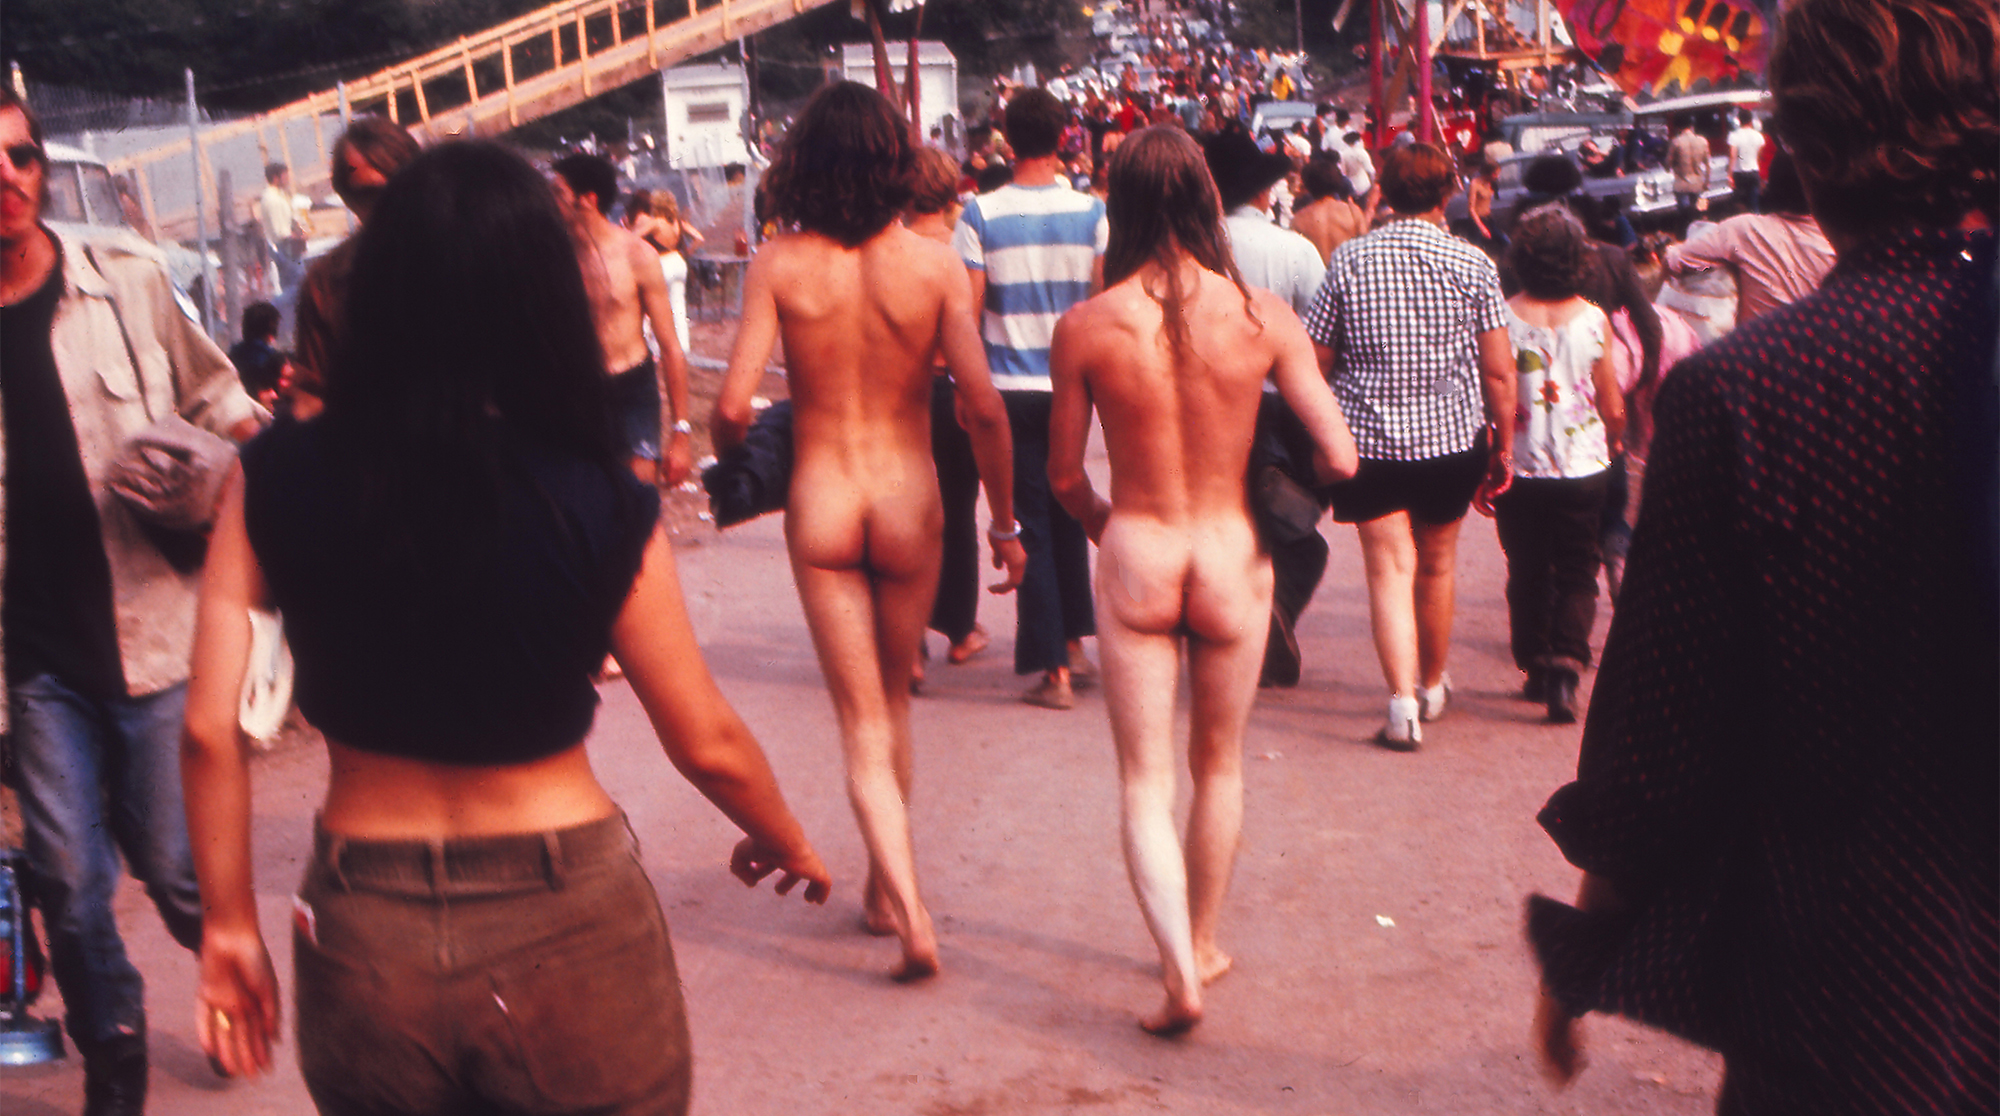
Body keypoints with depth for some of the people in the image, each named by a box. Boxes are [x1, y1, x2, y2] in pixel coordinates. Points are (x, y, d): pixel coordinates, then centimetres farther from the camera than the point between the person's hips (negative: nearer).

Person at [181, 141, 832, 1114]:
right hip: (567, 926, -2)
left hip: (362, 933, 2)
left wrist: (230, 923, 5)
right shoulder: (601, 503, -14)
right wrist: (786, 842, 13)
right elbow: (708, 744, -6)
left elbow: (208, 729, -8)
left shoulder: (277, 479, -8)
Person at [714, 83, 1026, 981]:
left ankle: (912, 918, -5)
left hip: (820, 503, -1)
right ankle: (885, 890, 33)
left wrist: (726, 454, 9)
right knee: (893, 700, 21)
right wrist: (1004, 521, 0)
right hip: (909, 501, 1)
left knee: (862, 721, 5)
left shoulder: (778, 266, -9)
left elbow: (733, 408, -14)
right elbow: (983, 408, -11)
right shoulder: (933, 266, -8)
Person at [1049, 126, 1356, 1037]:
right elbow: (1340, 457, -10)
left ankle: (1180, 973, -5)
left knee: (1145, 780, 8)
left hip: (1134, 555, -1)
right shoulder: (1262, 316, -10)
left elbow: (1064, 475, -1)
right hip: (1232, 554, 1)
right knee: (1218, 764, 20)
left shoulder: (1085, 328, -10)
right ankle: (1203, 944, 35)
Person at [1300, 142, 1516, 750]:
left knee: (1390, 567, -2)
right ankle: (1432, 687, 34)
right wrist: (1503, 446, 6)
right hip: (1452, 436, 1)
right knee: (1436, 564, 17)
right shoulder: (1472, 263, -3)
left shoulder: (1349, 259, -2)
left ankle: (1402, 700, -16)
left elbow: (1315, 362, 0)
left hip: (1369, 437, -1)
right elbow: (1499, 370, -5)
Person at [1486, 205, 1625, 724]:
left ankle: (1535, 666, 22)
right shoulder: (1594, 319, -6)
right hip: (1583, 468, 0)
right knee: (1577, 573, 7)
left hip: (1521, 469, 0)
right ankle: (1566, 665, -10)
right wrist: (1612, 447, 22)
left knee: (1528, 573, 15)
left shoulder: (1504, 317, -9)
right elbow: (1614, 408, 1)